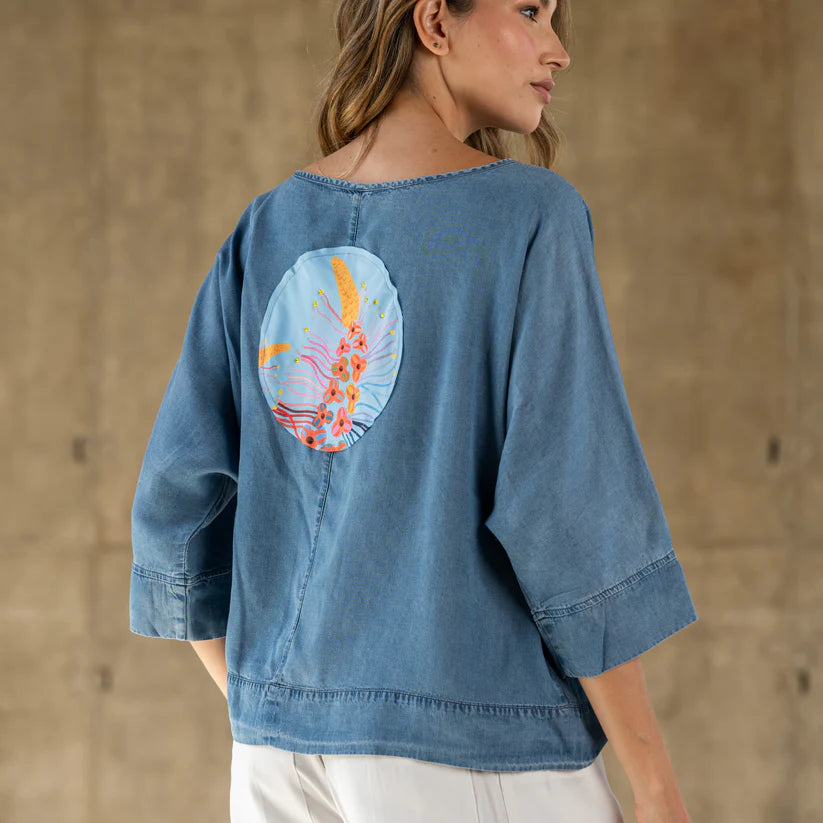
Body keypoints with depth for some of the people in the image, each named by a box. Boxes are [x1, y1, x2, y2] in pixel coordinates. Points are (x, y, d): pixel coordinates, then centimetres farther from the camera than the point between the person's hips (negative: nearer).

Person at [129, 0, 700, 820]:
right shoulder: (529, 216, -13)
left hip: (301, 734, 6)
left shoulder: (266, 235, 4)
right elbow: (566, 509, -18)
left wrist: (267, 736, 15)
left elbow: (181, 503, 4)